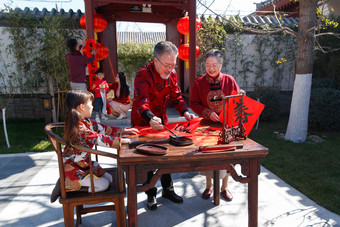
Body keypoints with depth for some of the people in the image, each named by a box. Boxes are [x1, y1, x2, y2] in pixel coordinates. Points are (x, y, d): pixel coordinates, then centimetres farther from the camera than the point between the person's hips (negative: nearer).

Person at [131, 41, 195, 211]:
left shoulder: (171, 74, -3)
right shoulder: (143, 75, -24)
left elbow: (176, 96, 5)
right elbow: (141, 100, -38)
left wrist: (184, 112, -13)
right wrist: (150, 117, -57)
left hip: (162, 121, 6)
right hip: (143, 122, -5)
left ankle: (168, 189, 32)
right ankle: (150, 194, 24)